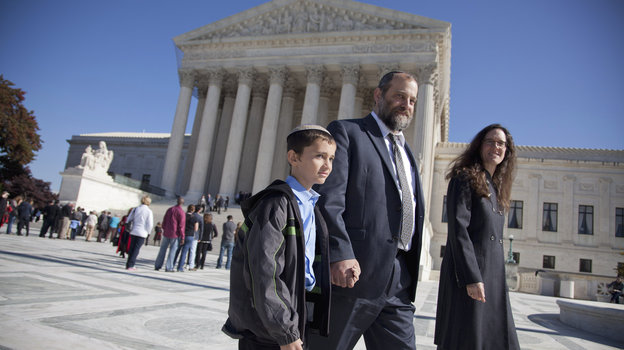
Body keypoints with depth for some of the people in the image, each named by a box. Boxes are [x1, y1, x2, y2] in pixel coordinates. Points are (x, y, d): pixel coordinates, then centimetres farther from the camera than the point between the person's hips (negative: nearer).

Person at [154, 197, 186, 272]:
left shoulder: (170, 209, 9)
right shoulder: (181, 212, -11)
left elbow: (164, 221, 14)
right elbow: (181, 226, -14)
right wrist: (182, 237, -10)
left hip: (166, 233, 5)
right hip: (175, 234, -5)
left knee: (163, 249, 12)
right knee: (172, 250, 1)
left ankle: (157, 266, 15)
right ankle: (169, 267, 0)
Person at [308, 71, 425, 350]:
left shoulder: (407, 152, 22)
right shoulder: (345, 132, 0)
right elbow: (328, 198, -13)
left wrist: (408, 270, 18)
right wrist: (340, 254, -24)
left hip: (399, 282, 7)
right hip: (351, 273, -6)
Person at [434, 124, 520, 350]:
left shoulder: (495, 189, 20)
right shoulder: (465, 178, -5)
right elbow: (458, 229, -15)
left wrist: (498, 279, 17)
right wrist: (472, 278, -21)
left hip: (493, 277, 8)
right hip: (469, 274, -8)